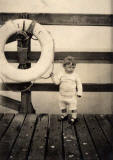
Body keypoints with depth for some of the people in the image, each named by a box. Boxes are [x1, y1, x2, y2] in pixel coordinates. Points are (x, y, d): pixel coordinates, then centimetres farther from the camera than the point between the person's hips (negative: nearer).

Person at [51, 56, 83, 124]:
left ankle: (73, 117, 18)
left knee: (73, 106, 1)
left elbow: (79, 84, -1)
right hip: (62, 95, 3)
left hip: (72, 95, -2)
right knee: (62, 106, 17)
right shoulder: (61, 74, -5)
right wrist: (53, 76, -22)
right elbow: (57, 81, -8)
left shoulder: (75, 75, -7)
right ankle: (64, 114, 38)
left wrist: (79, 92, -4)